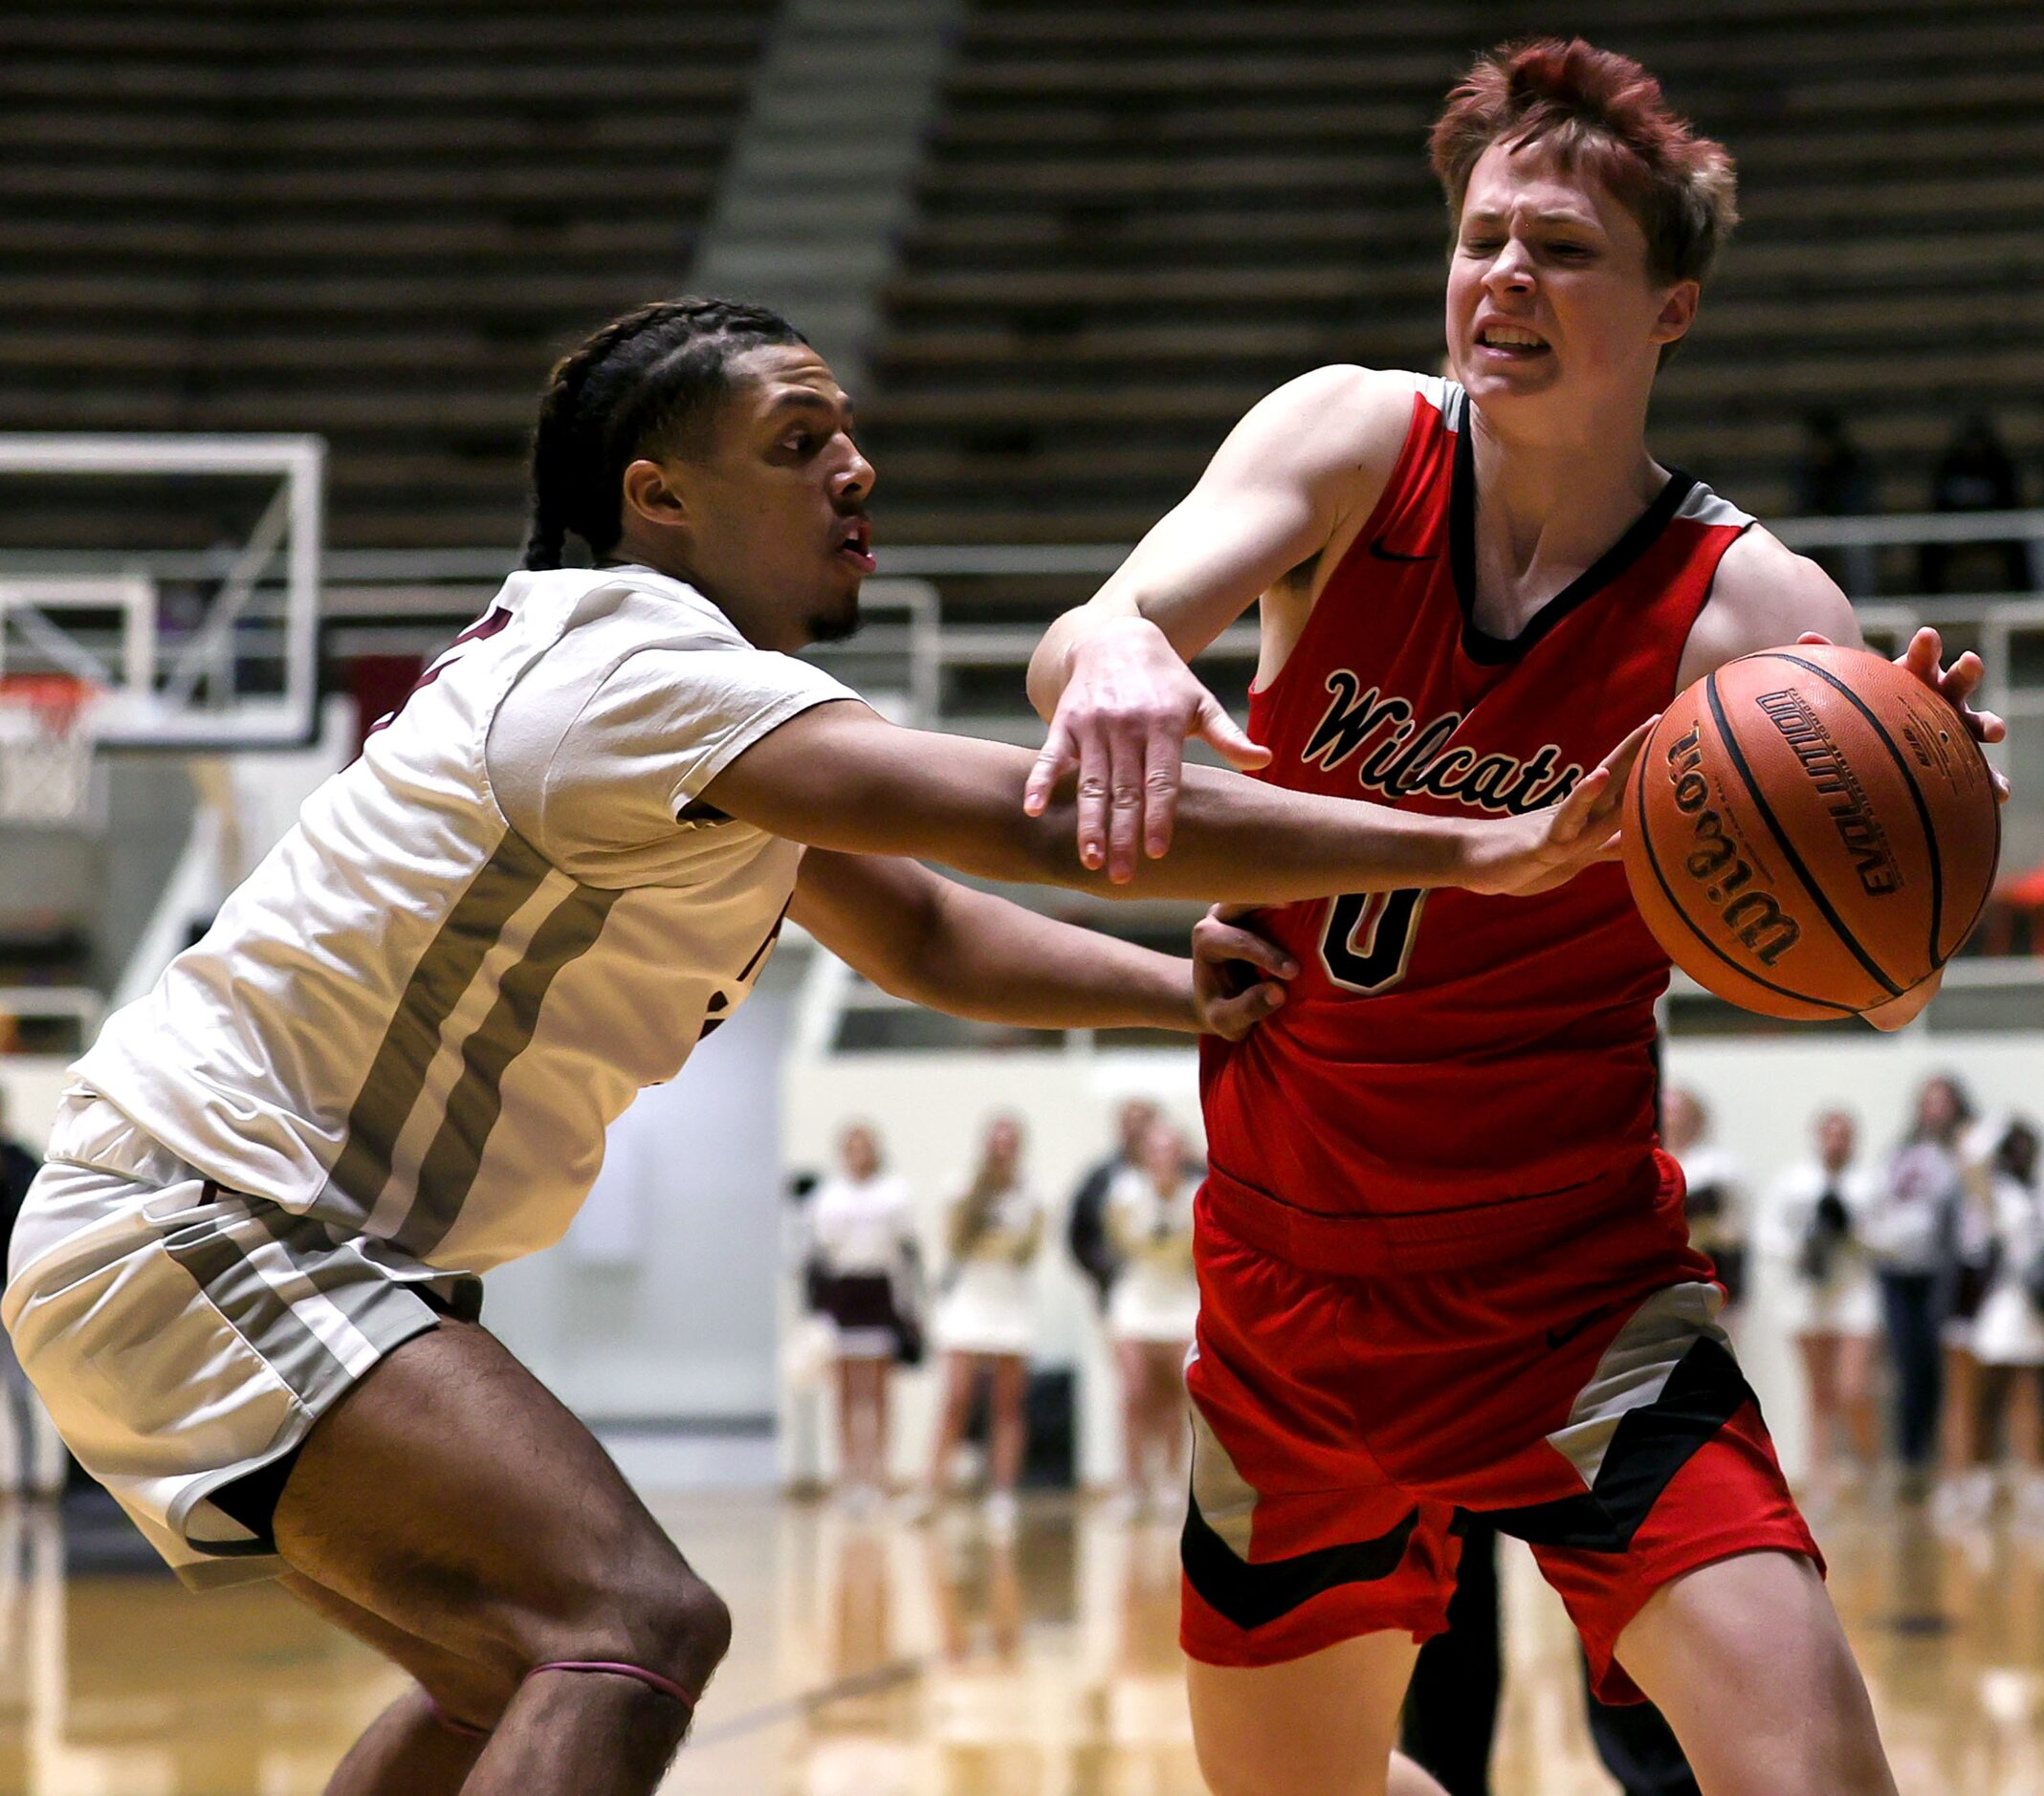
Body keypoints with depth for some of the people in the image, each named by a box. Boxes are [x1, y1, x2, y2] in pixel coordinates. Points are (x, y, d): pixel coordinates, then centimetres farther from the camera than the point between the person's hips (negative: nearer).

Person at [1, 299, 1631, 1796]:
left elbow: (920, 930, 18)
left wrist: (1183, 989, -1)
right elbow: (1049, 818, -29)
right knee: (634, 1629, -25)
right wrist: (1468, 849, -30)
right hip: (188, 1231, -11)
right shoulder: (635, 668, -20)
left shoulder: (686, 703, 13)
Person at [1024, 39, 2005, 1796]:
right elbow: (1085, 639, -24)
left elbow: (1878, 992, -24)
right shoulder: (1356, 445, -7)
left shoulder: (1750, 611, -14)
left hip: (1574, 1298, -3)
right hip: (1293, 1279, 3)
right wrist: (1118, 662, -49)